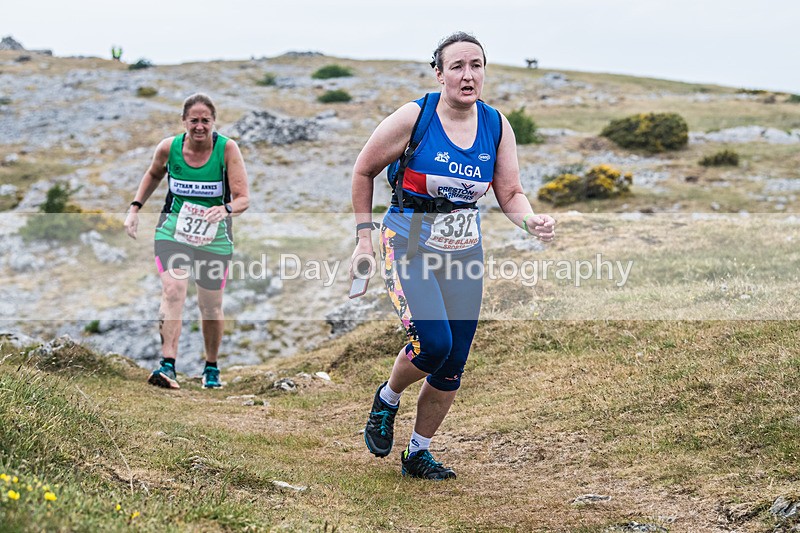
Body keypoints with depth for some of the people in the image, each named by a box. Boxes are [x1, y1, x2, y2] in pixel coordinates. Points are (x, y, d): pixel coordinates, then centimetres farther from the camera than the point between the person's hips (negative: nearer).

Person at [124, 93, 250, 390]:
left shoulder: (227, 149, -13)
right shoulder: (169, 147, -7)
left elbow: (243, 198, -16)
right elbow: (153, 175, 16)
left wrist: (226, 209, -37)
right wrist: (135, 208, 8)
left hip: (215, 238, 0)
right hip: (173, 230, 0)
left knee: (211, 307, 9)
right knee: (172, 292, -22)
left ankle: (211, 368, 31)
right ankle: (167, 365, -27)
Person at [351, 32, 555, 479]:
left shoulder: (497, 125, -1)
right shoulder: (413, 118, -13)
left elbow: (511, 194, 3)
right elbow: (363, 172, 0)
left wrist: (531, 221, -19)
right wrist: (364, 236, -2)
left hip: (465, 252, 5)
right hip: (408, 245, -4)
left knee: (453, 366, 5)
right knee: (433, 342, -22)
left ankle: (418, 453, 25)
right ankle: (387, 400, 11)